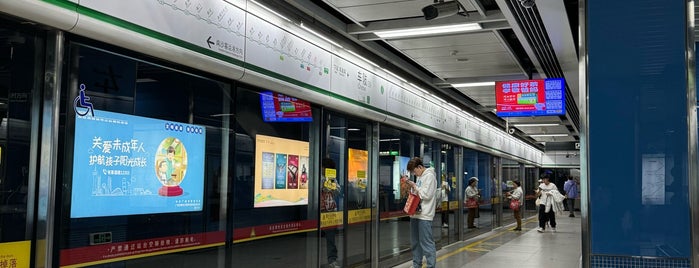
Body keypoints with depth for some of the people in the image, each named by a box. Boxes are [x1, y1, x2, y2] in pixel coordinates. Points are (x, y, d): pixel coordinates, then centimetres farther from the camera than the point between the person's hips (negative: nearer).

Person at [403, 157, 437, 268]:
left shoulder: (429, 176, -10)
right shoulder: (420, 177, 16)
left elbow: (426, 195, -17)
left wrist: (414, 186, -9)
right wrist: (410, 184, 5)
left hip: (424, 215, -9)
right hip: (415, 213, 9)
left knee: (426, 242, -7)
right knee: (415, 242, 14)